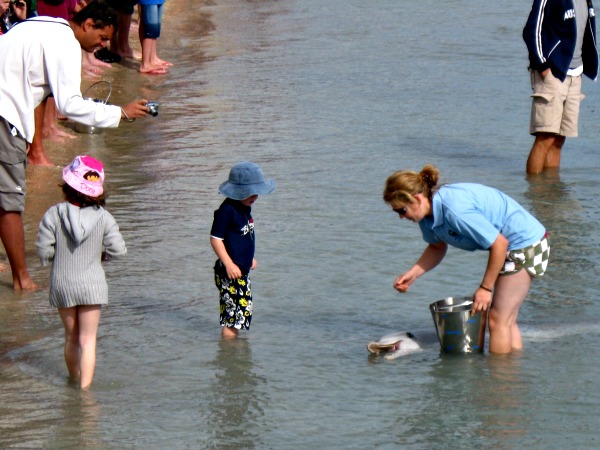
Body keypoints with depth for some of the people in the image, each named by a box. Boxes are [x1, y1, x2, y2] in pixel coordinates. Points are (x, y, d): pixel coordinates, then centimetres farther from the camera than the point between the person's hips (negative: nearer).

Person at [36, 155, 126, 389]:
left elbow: (44, 250, -10)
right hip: (91, 284, -1)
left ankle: (74, 378, 35)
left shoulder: (53, 215, -13)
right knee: (88, 339, 3)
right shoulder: (103, 217, -11)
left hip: (62, 284, 1)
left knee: (71, 337, 19)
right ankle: (85, 386, -4)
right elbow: (118, 250, -8)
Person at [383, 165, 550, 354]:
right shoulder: (428, 213, -2)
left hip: (525, 244, -10)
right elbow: (437, 248, 17)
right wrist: (412, 273, 0)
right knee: (507, 320, 13)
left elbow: (499, 244, -28)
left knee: (498, 319, -6)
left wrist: (485, 288, -19)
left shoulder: (455, 210, -32)